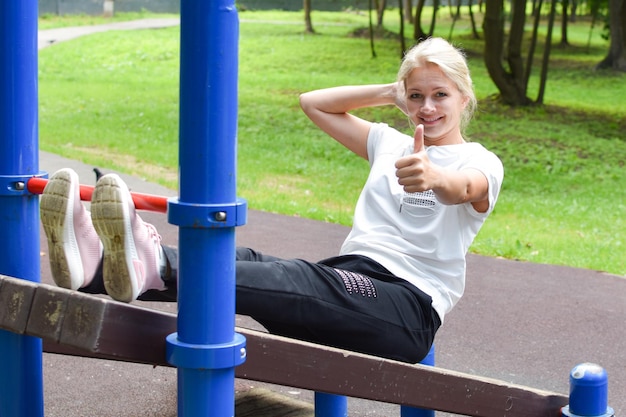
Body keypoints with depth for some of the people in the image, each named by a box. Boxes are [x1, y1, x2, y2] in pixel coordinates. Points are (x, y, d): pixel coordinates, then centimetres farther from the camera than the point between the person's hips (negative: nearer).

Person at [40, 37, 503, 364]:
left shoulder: (481, 162, 5)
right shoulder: (391, 144, 25)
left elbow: (464, 188, -22)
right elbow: (313, 102, 30)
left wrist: (434, 177, -46)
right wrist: (389, 94, 22)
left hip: (409, 310, -6)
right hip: (350, 279, 7)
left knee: (304, 280, -37)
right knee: (248, 261, -23)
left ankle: (154, 265, -63)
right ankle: (97, 260, -47)